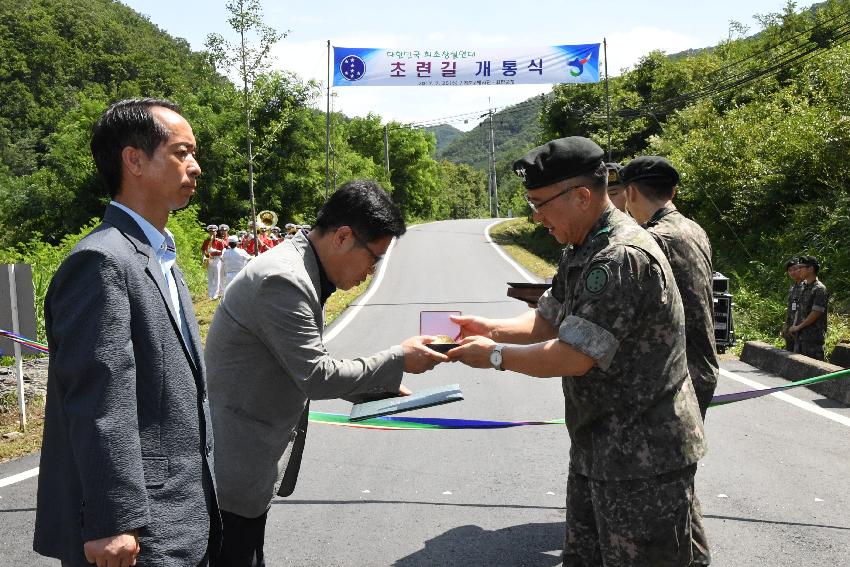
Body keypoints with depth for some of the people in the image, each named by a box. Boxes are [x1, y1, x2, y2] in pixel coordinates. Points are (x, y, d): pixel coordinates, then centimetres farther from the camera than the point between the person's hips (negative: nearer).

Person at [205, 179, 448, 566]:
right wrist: (398, 360, -13)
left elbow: (306, 363, 17)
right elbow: (315, 376, -21)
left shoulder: (301, 271, 7)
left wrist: (373, 389, 8)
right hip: (233, 463, -10)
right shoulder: (284, 279, -24)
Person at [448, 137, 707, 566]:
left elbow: (572, 357, -27)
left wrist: (495, 355, -15)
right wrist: (490, 328, -5)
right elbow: (548, 321, 12)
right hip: (597, 450, 10)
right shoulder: (582, 253, 9)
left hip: (644, 459, -10)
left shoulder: (623, 258, -25)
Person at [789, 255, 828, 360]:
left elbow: (815, 314, -17)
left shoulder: (819, 289, -13)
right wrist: (794, 326, 8)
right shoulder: (803, 286, 13)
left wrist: (798, 327, -11)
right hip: (800, 335, 8)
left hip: (813, 336, -8)